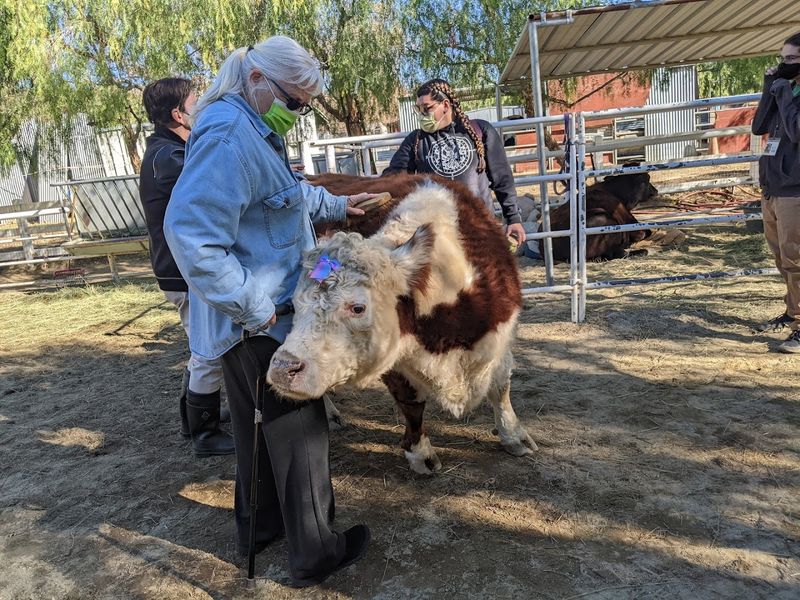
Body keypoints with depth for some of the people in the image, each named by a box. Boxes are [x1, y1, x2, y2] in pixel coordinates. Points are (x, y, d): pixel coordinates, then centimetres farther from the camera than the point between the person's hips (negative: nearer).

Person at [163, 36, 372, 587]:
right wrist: (254, 308, -25)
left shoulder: (258, 130, 14)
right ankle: (314, 552, 22)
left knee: (260, 425, 22)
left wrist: (335, 205, 34)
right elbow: (191, 233, -28)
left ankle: (259, 526, 41)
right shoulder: (228, 136, -21)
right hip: (258, 322, -10)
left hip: (263, 314, 10)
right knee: (299, 430, 3)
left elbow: (288, 193, 34)